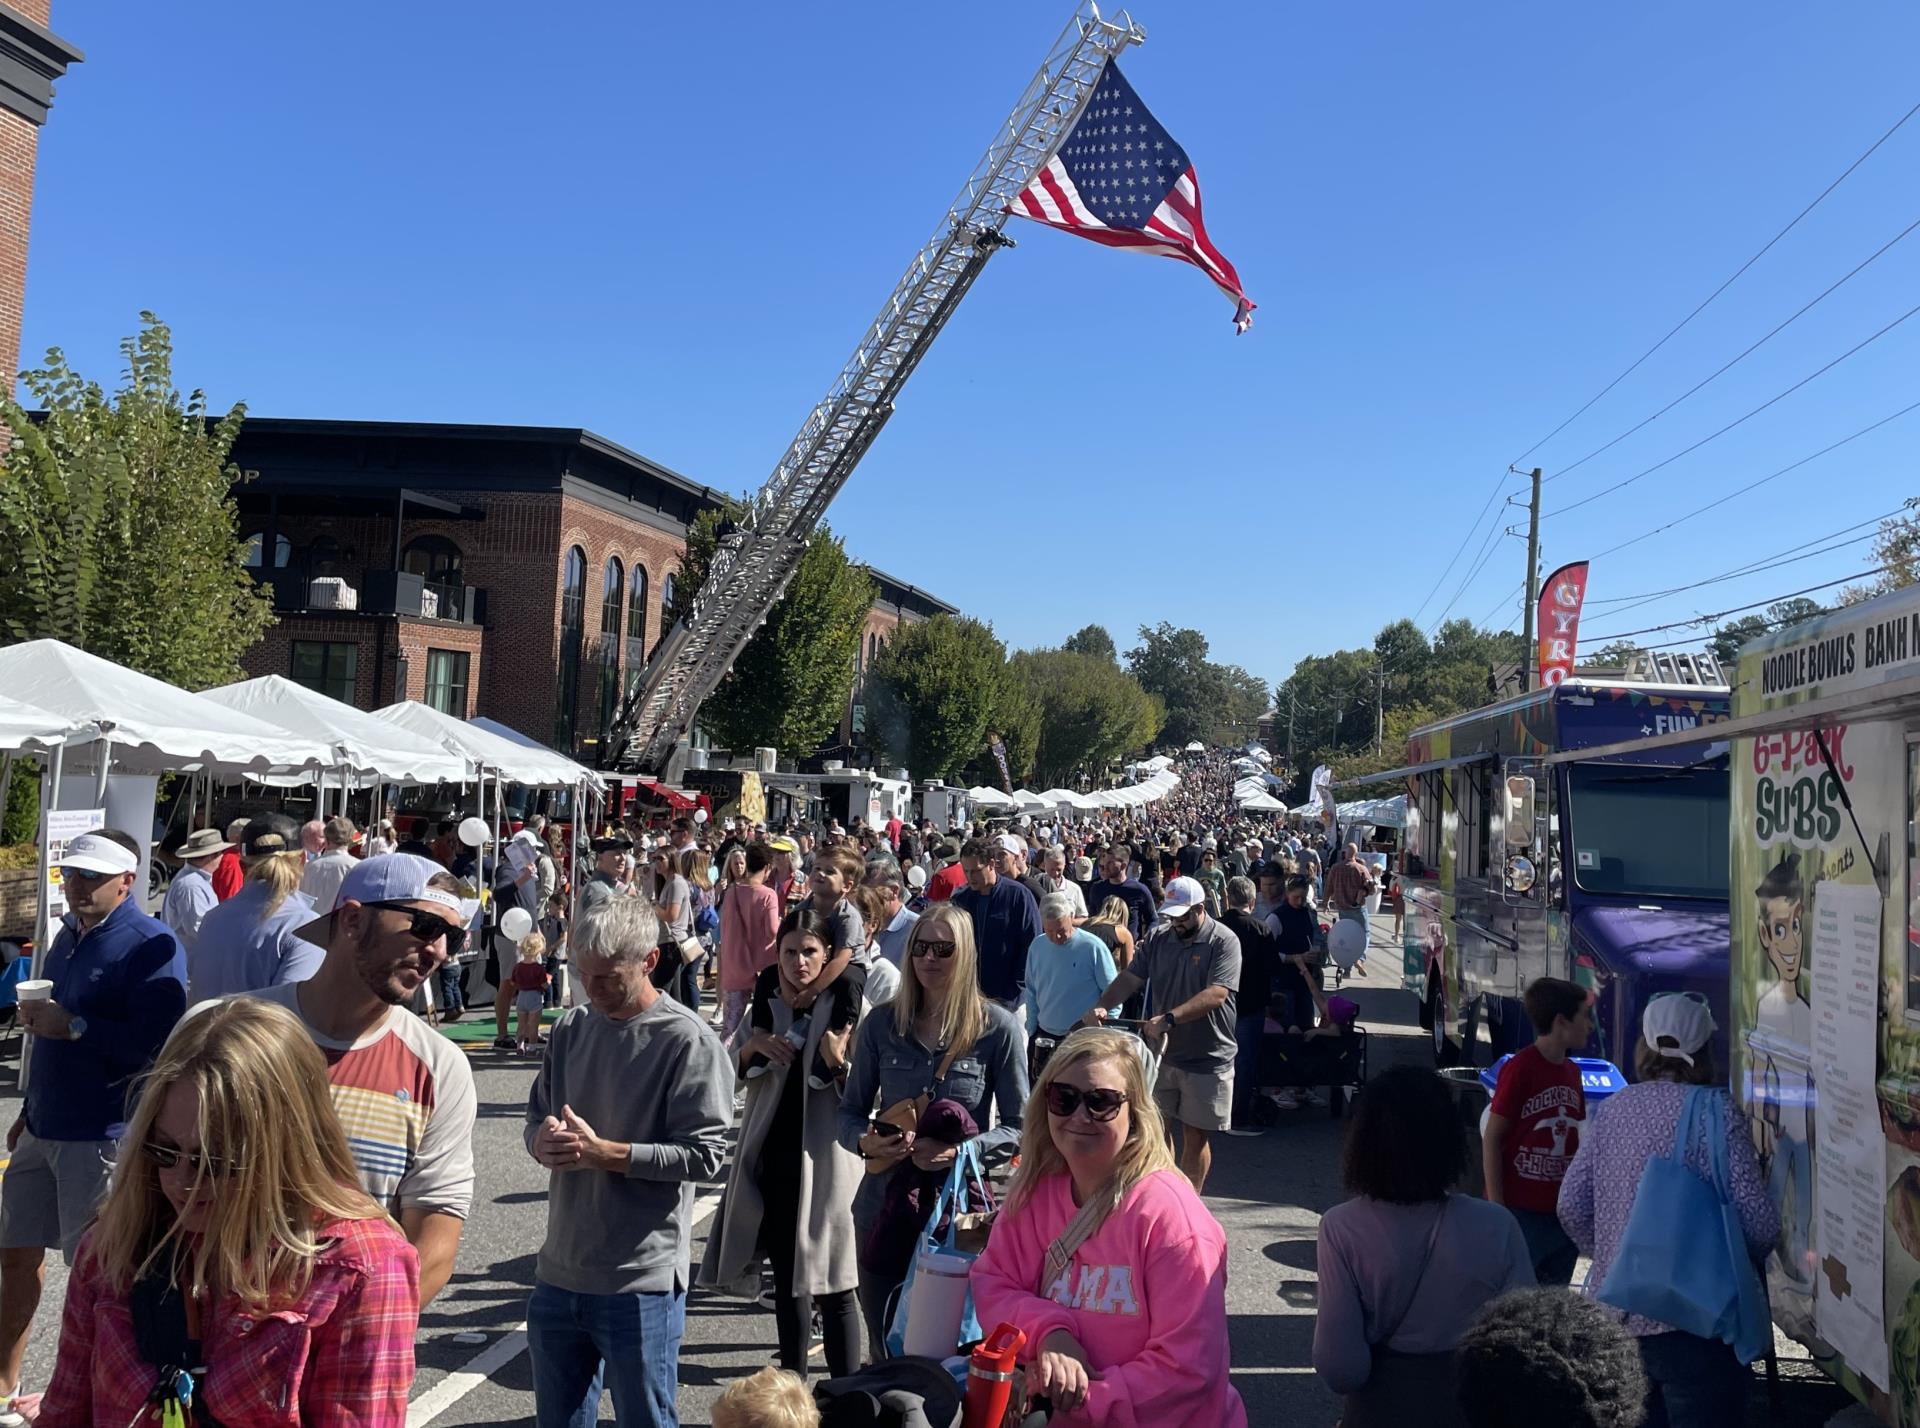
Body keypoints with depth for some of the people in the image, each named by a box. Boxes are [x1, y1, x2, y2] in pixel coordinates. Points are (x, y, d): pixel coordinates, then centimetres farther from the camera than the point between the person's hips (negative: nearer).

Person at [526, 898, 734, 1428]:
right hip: (559, 1273, 6)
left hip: (641, 1285, -6)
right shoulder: (571, 1029, 5)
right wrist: (544, 1142, -11)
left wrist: (602, 1152, -22)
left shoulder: (689, 1041, -13)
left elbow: (704, 1155, -17)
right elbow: (537, 1117, 13)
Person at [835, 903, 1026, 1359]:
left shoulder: (997, 1027, -6)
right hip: (884, 1210, 3)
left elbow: (1018, 1128, -4)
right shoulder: (881, 1026, 2)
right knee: (884, 1348, 14)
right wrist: (865, 1141, -12)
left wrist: (960, 1151, -19)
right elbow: (850, 1112, 10)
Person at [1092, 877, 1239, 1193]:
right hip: (1161, 1054, 4)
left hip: (1206, 1059, -4)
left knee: (1195, 1137, 7)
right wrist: (1101, 1007, -19)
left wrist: (1169, 1018, -35)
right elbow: (1129, 978, -1)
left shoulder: (1223, 942, -13)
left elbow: (1217, 994, -25)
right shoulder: (1158, 939, 4)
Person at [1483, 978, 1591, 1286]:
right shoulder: (1520, 1068, -12)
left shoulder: (1572, 1072, 10)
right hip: (1521, 1212, -7)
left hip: (1563, 1212, 7)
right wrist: (1497, 1208, -14)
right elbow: (1492, 1139, -11)